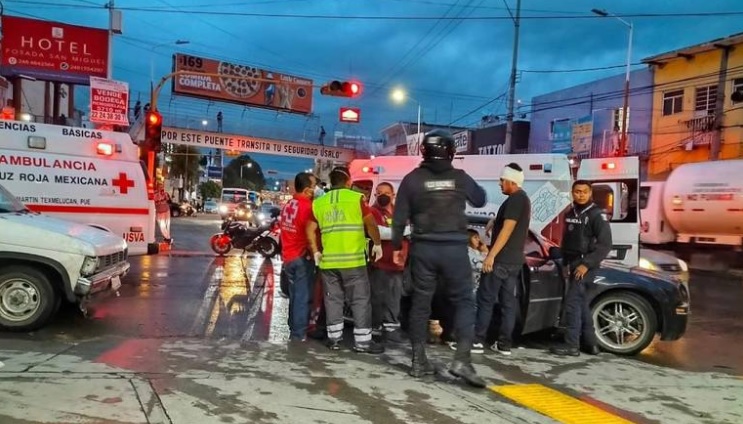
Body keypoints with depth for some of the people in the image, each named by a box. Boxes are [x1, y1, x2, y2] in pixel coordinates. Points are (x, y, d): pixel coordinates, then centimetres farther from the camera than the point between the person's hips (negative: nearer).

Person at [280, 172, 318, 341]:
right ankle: (299, 333, 4)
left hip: (288, 257, 8)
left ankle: (293, 329, 23)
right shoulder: (307, 206, -16)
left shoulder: (287, 205, 9)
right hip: (302, 257, -8)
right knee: (303, 297, 0)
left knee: (294, 296, 16)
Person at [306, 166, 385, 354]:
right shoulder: (356, 198, -4)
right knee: (360, 300, 3)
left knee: (333, 299, 12)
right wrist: (377, 244, 8)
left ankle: (333, 338, 17)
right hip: (353, 259, -4)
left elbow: (310, 229, 5)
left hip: (328, 260, 4)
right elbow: (371, 224, -5)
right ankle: (362, 341, 5)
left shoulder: (319, 203, 8)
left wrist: (315, 252, 13)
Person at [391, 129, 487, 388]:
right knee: (464, 301, 7)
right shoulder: (460, 177, 1)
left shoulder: (412, 179, 0)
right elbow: (480, 200, 20)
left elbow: (399, 218, 1)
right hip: (454, 248, -1)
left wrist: (397, 247, 11)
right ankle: (462, 360, -4)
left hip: (423, 248, 1)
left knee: (420, 303, 9)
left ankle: (419, 361, 14)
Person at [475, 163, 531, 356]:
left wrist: (491, 255, -22)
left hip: (501, 260, -9)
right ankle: (504, 344, 10)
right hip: (514, 260, 10)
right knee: (508, 302, 7)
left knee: (486, 299, -4)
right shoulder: (523, 199, 17)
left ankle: (478, 340, -1)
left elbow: (507, 230, -20)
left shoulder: (515, 199, -13)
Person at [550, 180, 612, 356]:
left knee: (572, 302, -11)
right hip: (573, 264, 8)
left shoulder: (596, 214, -10)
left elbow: (605, 244, -16)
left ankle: (572, 345, -7)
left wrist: (586, 264, -21)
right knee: (581, 302, 11)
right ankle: (590, 343, 20)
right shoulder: (570, 214, 12)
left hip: (585, 265, -8)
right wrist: (565, 262, 12)